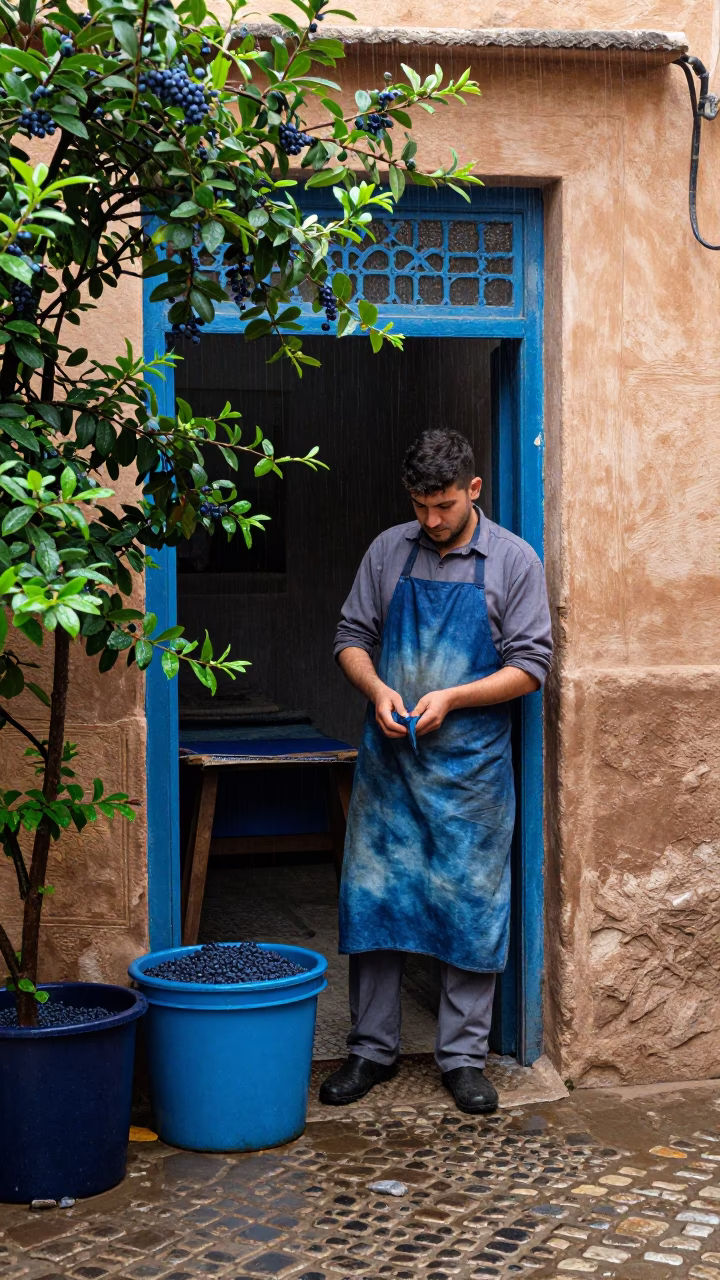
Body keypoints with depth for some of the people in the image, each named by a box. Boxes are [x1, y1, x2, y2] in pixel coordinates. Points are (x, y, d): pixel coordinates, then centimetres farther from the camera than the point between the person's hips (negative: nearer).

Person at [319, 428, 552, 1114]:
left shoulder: (513, 560, -2)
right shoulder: (388, 551, 5)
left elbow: (530, 665, -5)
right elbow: (351, 638, 10)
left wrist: (450, 699, -15)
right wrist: (377, 689, -10)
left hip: (470, 765, -2)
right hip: (388, 757, 2)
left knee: (470, 906, 3)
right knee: (371, 896, 5)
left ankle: (463, 1055, 15)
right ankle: (372, 1048, 18)